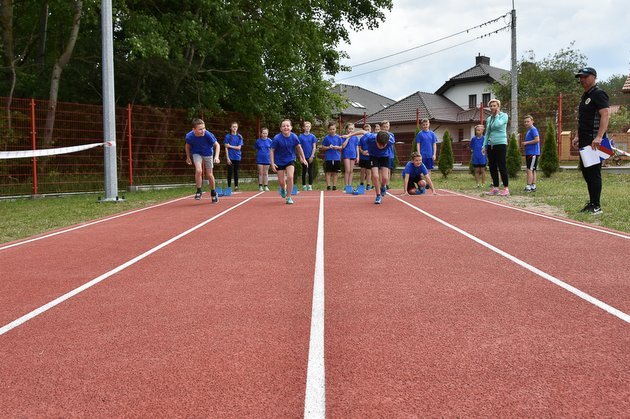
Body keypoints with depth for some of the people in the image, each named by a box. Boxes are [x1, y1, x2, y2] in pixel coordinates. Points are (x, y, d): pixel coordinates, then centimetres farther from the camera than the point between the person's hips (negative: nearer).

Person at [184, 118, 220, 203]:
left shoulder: (208, 135, -32)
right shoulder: (189, 136, -26)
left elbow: (217, 145, -22)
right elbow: (187, 146, -3)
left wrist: (216, 156, -35)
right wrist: (188, 157, 6)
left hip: (208, 153, 0)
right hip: (196, 153, 0)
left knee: (209, 175, 5)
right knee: (198, 170, -23)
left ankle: (213, 193, 28)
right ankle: (199, 191, -3)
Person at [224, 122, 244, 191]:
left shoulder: (239, 137, 6)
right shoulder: (228, 136, 0)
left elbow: (239, 147, -1)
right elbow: (226, 148, -3)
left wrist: (230, 146, -9)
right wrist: (227, 158, -10)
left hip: (237, 157, 2)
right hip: (230, 157, -2)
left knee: (236, 172, 7)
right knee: (230, 172, -1)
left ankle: (236, 186, 12)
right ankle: (229, 186, 4)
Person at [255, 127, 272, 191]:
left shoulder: (269, 141, 0)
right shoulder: (258, 141, 0)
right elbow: (256, 149, 9)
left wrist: (271, 159, 4)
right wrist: (258, 156, 8)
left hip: (267, 159, 0)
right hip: (260, 159, 0)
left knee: (266, 173, 5)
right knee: (260, 173, 1)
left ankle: (266, 186, 10)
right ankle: (260, 186, 6)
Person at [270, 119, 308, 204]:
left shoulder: (294, 137, -14)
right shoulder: (277, 138, -20)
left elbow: (299, 147, 4)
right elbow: (272, 151, -12)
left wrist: (303, 159, 8)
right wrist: (272, 163, -18)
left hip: (290, 160, 1)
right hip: (279, 161, -1)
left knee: (290, 177, -19)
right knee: (281, 181, 2)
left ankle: (289, 197, -4)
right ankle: (283, 189, 41)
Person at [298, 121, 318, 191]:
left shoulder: (312, 136, 2)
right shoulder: (301, 136, 0)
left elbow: (314, 147, 1)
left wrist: (312, 156, -8)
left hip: (311, 157, 1)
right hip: (304, 157, 0)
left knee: (310, 172, 3)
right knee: (304, 171, 6)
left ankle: (310, 185, 9)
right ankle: (304, 185, 13)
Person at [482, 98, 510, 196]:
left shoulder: (503, 115, -2)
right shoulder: (488, 119, 16)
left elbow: (497, 125, -21)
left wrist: (496, 115, -7)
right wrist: (484, 146, 13)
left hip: (500, 144, -6)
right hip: (490, 145, 6)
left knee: (502, 167, -7)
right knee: (492, 167, 6)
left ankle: (506, 188, -4)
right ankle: (495, 188, 12)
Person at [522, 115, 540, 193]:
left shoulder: (533, 129, -10)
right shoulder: (529, 131, 19)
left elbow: (537, 140, -20)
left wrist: (526, 142, -13)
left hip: (533, 153, -10)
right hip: (529, 153, 10)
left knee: (529, 169, -11)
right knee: (533, 170, 11)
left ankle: (528, 187, -13)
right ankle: (533, 187, 15)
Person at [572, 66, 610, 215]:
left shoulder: (598, 94, -10)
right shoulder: (585, 96, 20)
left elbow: (605, 115, -21)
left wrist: (599, 137, -29)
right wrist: (578, 136, 20)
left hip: (594, 141, -10)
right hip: (584, 141, 10)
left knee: (593, 172, -9)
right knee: (585, 171, 13)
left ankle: (596, 206, -5)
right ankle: (591, 203, 21)